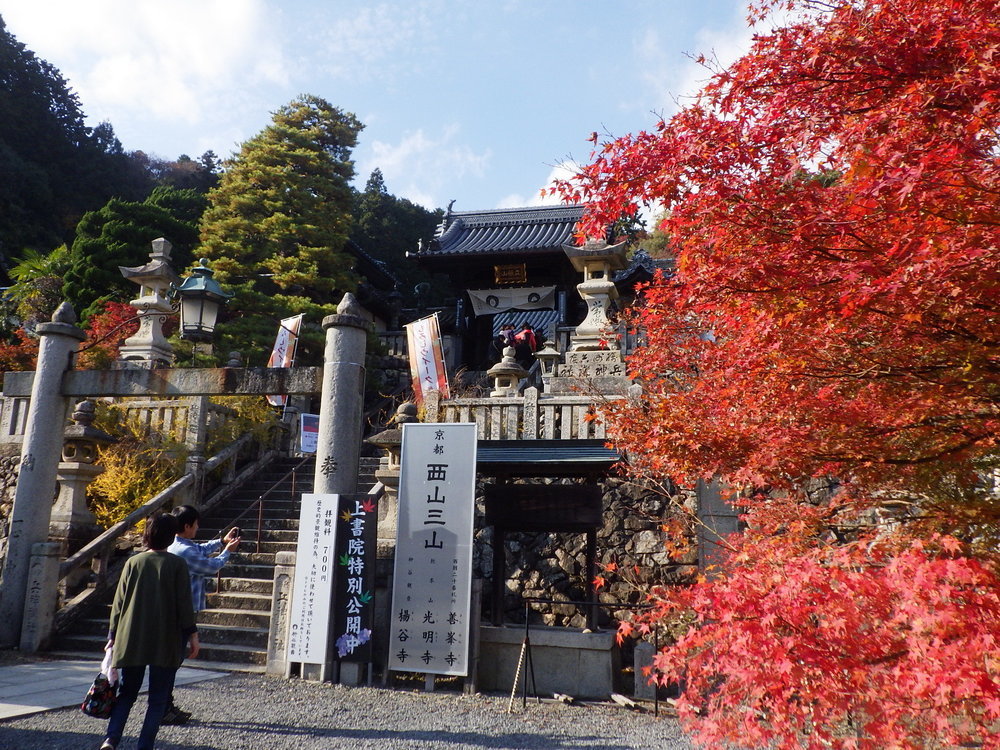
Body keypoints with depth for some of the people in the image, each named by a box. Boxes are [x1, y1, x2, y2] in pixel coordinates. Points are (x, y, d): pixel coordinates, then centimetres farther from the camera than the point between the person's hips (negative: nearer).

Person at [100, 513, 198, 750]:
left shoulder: (133, 562, 2)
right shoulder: (177, 564, -5)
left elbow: (119, 602, 6)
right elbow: (184, 604, -6)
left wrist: (113, 635, 14)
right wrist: (192, 634, 1)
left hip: (131, 641, 3)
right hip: (166, 642, -3)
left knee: (127, 693, 15)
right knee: (158, 698, 7)